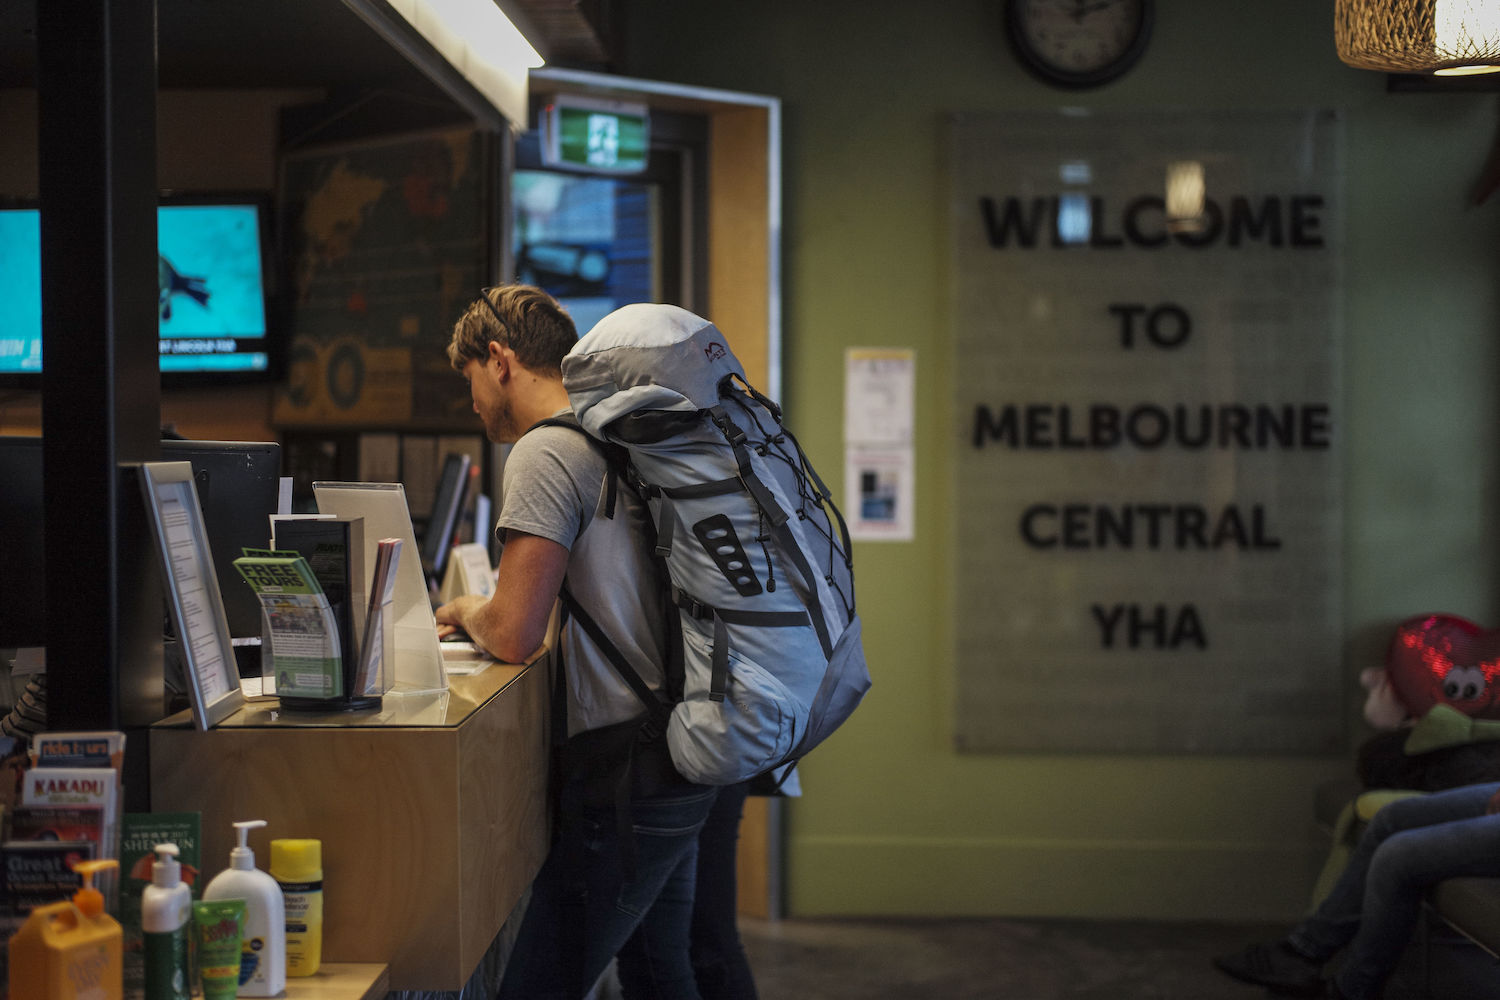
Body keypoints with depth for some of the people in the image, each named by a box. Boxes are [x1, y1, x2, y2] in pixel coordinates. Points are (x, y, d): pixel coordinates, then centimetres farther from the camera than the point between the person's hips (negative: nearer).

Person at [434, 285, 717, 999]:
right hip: (679, 760, 10)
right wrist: (487, 611, 18)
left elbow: (513, 634, -18)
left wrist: (467, 612, 4)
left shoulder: (545, 452, -12)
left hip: (624, 772, -10)